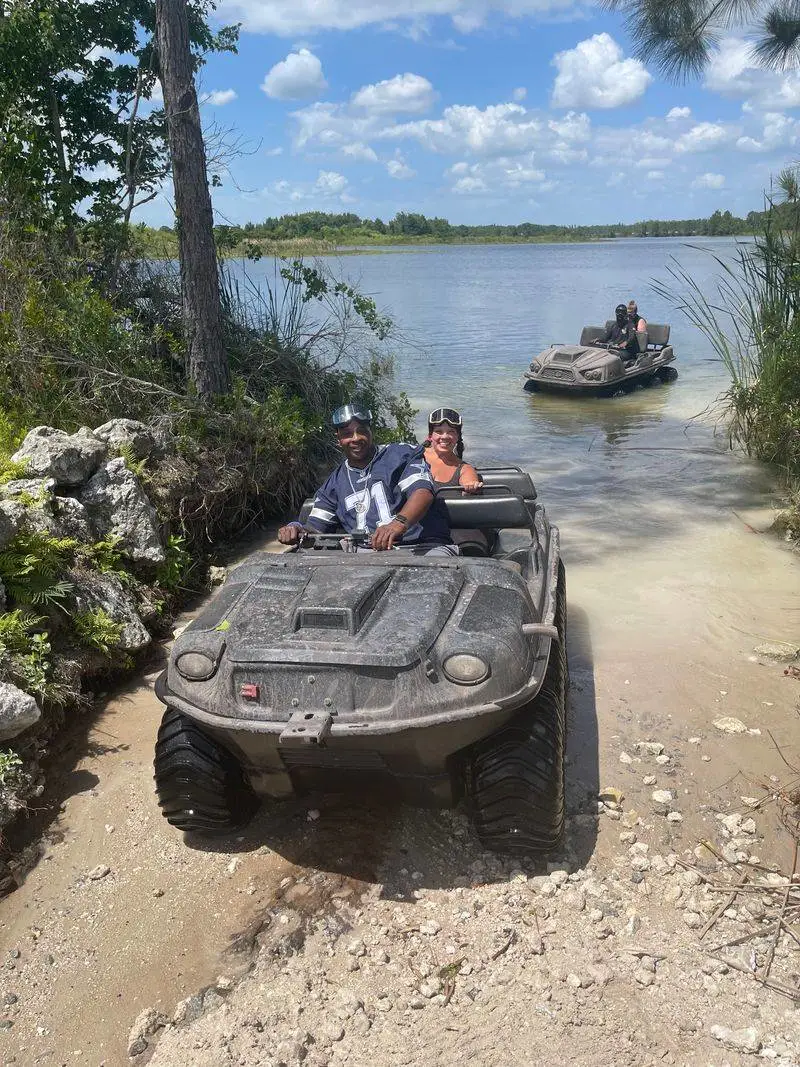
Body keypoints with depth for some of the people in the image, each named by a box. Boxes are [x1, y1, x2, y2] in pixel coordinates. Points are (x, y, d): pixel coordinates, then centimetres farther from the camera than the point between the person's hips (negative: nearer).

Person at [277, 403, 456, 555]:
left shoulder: (403, 455, 9)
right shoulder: (336, 482, 24)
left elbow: (423, 491, -10)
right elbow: (316, 528, 20)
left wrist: (399, 523, -30)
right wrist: (297, 530, -6)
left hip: (424, 547, -3)